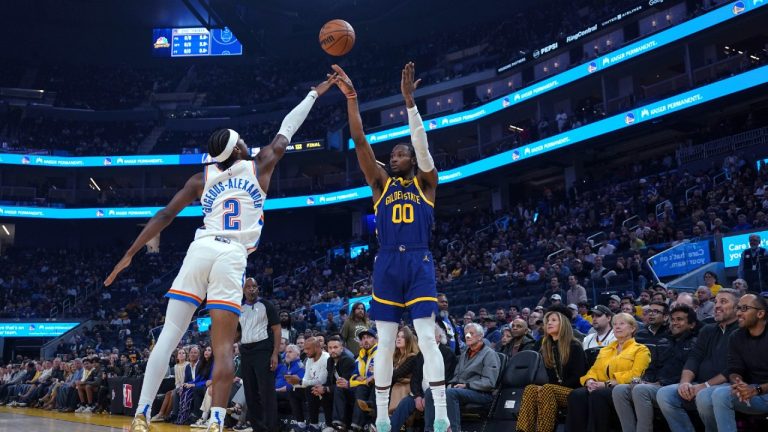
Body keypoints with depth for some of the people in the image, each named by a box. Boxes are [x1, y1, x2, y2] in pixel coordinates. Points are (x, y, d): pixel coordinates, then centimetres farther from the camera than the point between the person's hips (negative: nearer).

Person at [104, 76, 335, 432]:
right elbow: (286, 131, 26)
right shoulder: (260, 165, 13)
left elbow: (164, 216, 13)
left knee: (169, 336, 3)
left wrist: (130, 254, 16)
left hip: (200, 251, 2)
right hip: (232, 257, -2)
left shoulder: (201, 178, 17)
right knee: (223, 347, -3)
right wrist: (315, 94, 38)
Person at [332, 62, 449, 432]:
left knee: (427, 338, -8)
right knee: (385, 343, 3)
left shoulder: (425, 183, 10)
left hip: (419, 263, -2)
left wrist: (409, 99, -14)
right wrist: (351, 98, -5)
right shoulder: (381, 184, 14)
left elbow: (421, 143, -5)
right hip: (387, 264, 2)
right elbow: (360, 142, 4)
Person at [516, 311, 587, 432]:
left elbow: (578, 376, -8)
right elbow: (548, 377, 13)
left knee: (548, 389, -35)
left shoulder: (574, 346, -1)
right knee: (530, 389, -27)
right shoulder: (545, 348, 16)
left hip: (573, 392, -5)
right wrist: (543, 387, -9)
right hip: (552, 391, 5)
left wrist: (559, 386, -16)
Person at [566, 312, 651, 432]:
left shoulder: (641, 350, 10)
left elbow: (635, 375, -6)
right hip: (601, 387, 5)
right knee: (576, 395, -29)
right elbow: (594, 369, 20)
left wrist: (607, 383, -16)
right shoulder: (605, 350, 30)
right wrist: (590, 381, -6)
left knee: (597, 395, -38)